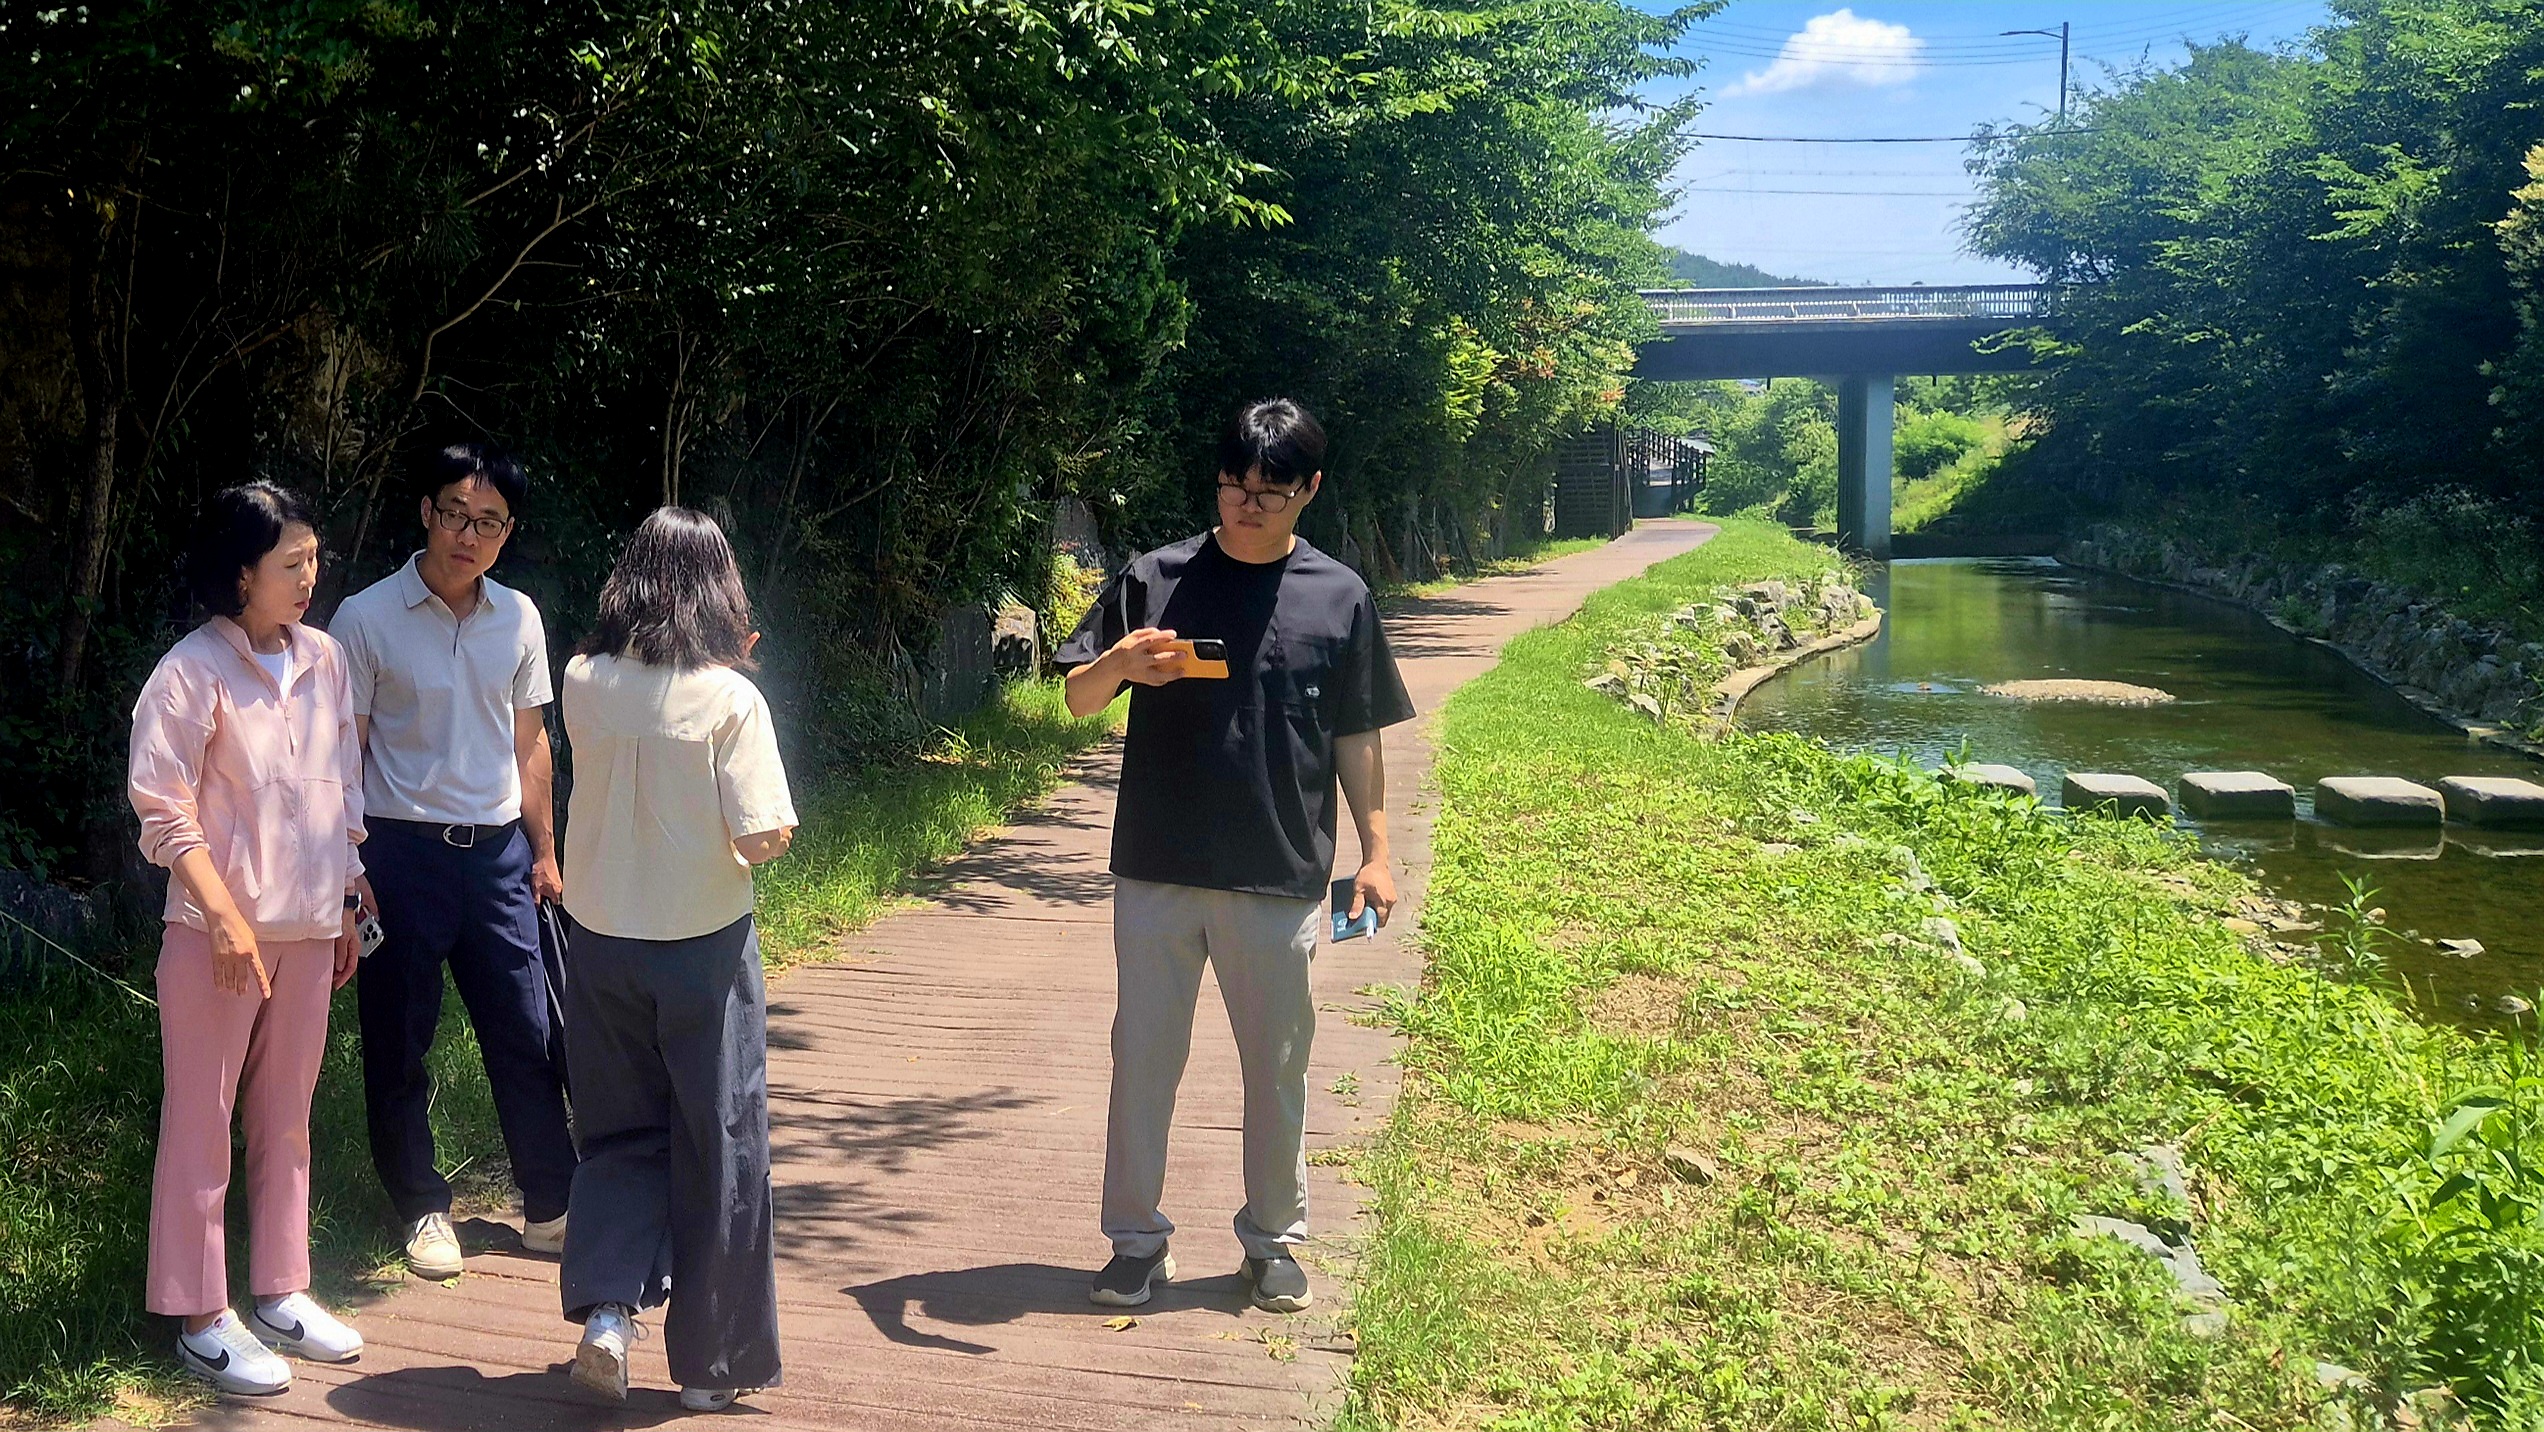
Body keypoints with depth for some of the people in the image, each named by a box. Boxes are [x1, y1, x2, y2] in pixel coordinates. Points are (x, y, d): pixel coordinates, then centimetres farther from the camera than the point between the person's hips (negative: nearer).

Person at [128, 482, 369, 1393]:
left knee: (286, 1117, 14)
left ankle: (279, 1293, 25)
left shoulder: (323, 660, 5)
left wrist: (347, 909, 14)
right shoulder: (193, 671, -12)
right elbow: (165, 812, -13)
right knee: (200, 1123, 4)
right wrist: (225, 920, -18)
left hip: (309, 929, 6)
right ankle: (201, 1318, 12)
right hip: (222, 933, -6)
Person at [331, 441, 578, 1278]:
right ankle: (423, 1210, 21)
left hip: (497, 853, 3)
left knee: (527, 1036, 5)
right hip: (403, 853, -3)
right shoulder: (366, 619, -7)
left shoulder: (518, 619, 6)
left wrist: (543, 852, 13)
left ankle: (551, 1207, 16)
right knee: (399, 1045, 6)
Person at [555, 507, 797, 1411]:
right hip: (703, 947, -3)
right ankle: (710, 1364, 18)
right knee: (717, 1150, 10)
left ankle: (606, 1309, 3)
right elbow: (766, 837, -16)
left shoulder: (583, 685, -3)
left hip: (601, 942, 4)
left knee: (621, 1133, 20)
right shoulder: (730, 699, -15)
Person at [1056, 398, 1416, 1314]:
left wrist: (1375, 850, 3)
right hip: (1157, 870, 0)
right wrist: (1118, 663, -21)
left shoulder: (1339, 598, 2)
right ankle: (1136, 1238, 22)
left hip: (1280, 876, 0)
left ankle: (1274, 1238, 28)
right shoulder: (1156, 580, 0)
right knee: (1143, 1055, 8)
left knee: (1277, 1065, 11)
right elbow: (1079, 702, 0)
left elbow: (1355, 738, 7)